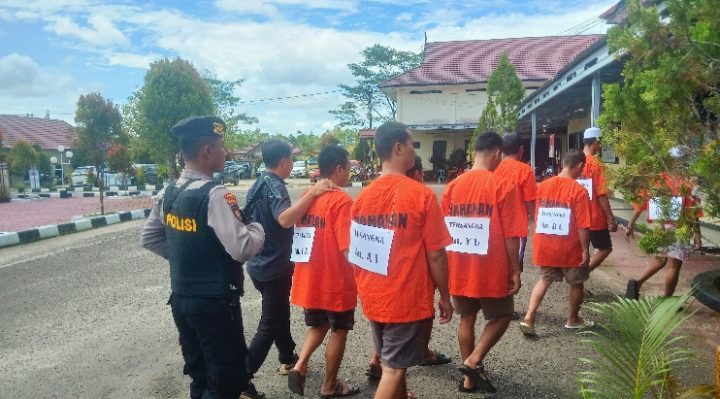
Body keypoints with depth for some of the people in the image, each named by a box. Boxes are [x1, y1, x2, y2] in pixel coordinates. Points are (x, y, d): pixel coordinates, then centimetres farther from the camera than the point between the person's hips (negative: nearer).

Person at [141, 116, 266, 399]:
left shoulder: (167, 193, 3)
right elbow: (243, 249, -26)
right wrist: (257, 228, -7)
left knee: (199, 375, 22)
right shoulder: (215, 195, -21)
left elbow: (150, 239, 13)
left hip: (180, 298, 8)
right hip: (215, 303, -8)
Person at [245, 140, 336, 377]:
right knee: (269, 326, -1)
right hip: (274, 268, -10)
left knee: (280, 313, 24)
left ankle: (288, 359, 40)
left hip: (260, 265, 10)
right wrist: (312, 193, -43)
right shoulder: (274, 186, -21)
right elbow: (285, 219, -41)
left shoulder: (259, 184, 8)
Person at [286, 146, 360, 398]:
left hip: (309, 280, 7)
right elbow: (347, 249, -23)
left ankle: (299, 366, 7)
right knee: (339, 332, 13)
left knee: (318, 326, 25)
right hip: (336, 282, -6)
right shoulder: (341, 201, -18)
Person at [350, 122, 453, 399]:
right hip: (407, 299, -6)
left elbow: (356, 253, 6)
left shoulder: (363, 196, 0)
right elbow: (435, 254, -14)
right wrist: (445, 296, -2)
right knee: (393, 368, 6)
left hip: (373, 299, 6)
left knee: (393, 361, 25)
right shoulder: (421, 195, -15)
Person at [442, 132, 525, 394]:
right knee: (502, 316, 17)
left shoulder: (453, 186, 2)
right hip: (491, 270, -4)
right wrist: (515, 270, -4)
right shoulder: (502, 185, -12)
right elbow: (511, 235, -14)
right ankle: (473, 362, 3)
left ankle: (469, 378, 25)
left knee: (467, 319, 18)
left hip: (459, 269, 5)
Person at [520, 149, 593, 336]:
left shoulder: (543, 186, 0)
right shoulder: (579, 190, -16)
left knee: (545, 280, 18)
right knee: (577, 283, 18)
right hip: (569, 248, -4)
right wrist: (586, 250, -8)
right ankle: (573, 320, 35)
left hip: (545, 246, 5)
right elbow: (582, 226, -17)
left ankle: (528, 318, 5)